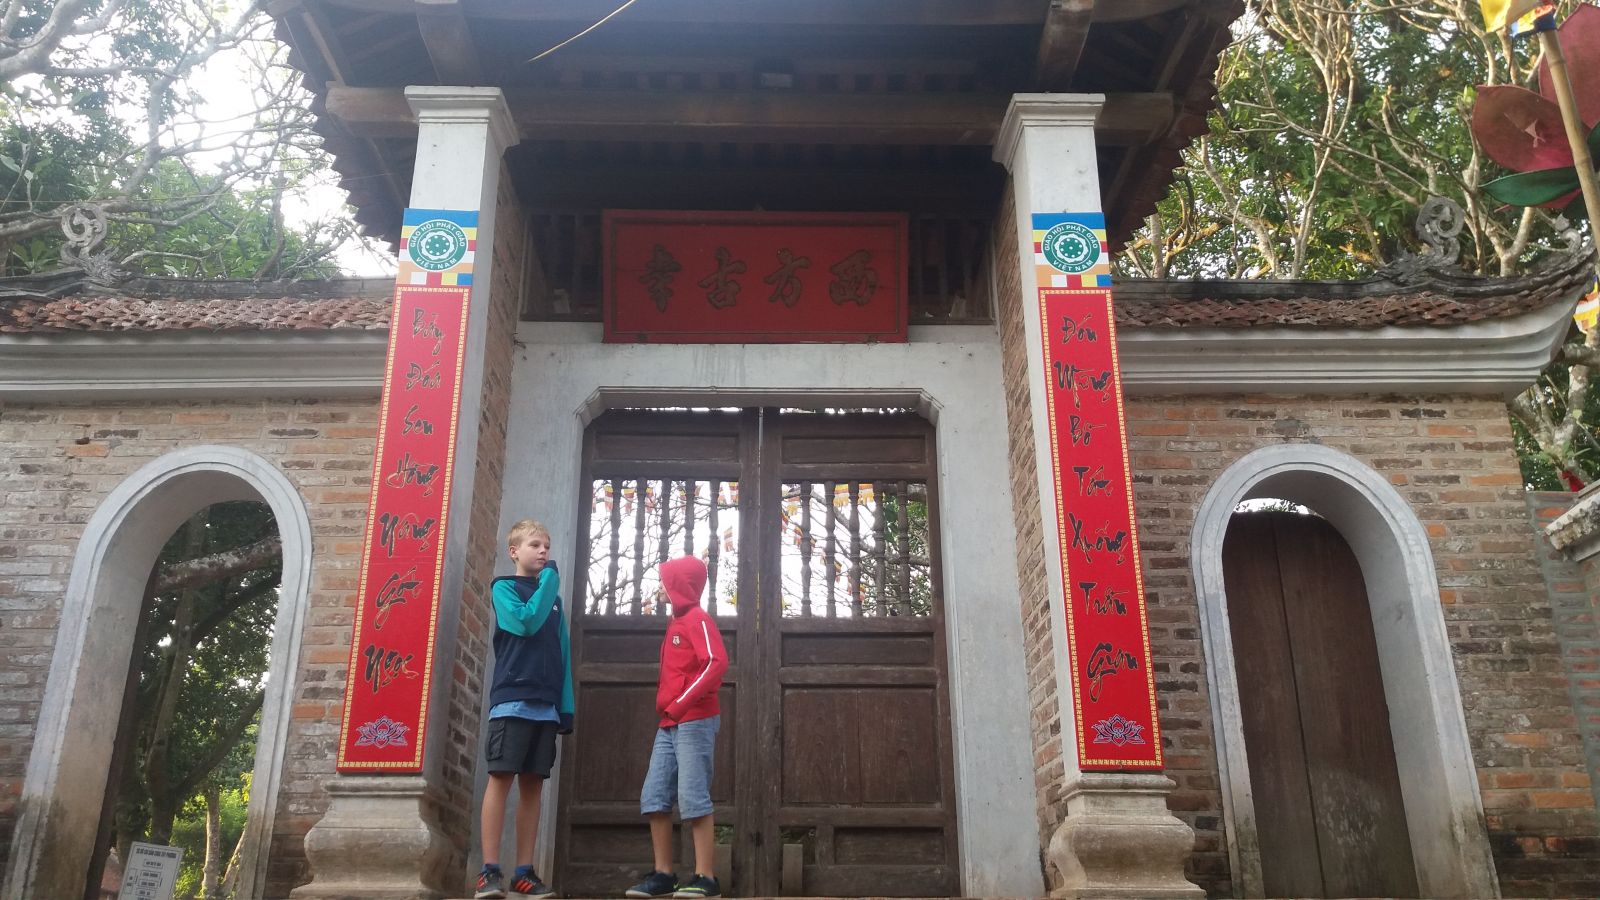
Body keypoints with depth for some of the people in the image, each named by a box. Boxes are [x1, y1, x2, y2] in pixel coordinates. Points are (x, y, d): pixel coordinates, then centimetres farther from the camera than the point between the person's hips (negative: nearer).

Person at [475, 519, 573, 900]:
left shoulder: (552, 598, 20)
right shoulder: (503, 587, 4)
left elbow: (563, 654, 16)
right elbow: (525, 622, -15)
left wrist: (566, 706, 9)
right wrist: (549, 581, -6)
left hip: (545, 705, 5)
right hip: (511, 700, -5)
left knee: (533, 784, 4)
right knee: (501, 778, -9)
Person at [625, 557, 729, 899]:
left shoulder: (698, 620, -6)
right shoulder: (676, 624, 21)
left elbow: (717, 663, -19)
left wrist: (682, 703, -21)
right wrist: (666, 709, 13)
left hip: (695, 722, -9)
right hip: (669, 725, 9)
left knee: (693, 798, -10)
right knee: (653, 797, 4)